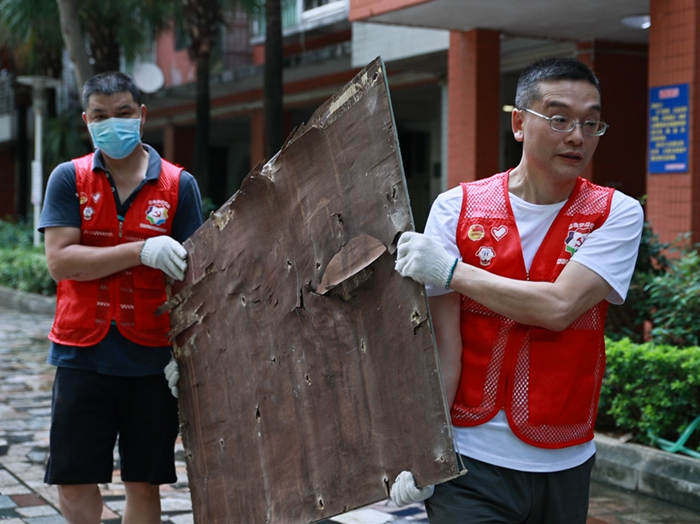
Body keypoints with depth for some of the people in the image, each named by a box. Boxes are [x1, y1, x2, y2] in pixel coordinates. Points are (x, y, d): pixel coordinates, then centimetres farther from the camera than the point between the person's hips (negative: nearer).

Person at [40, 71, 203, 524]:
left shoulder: (179, 185, 2)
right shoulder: (69, 179, 3)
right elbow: (60, 261, -9)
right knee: (73, 479, 4)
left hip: (150, 358, 0)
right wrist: (141, 252, -20)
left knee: (144, 483, 7)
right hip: (82, 354, 0)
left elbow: (191, 273, 0)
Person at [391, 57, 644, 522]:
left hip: (566, 466, 1)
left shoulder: (616, 215, -2)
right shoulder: (457, 209, -2)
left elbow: (558, 307, -17)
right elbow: (443, 348, -6)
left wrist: (452, 270, -16)